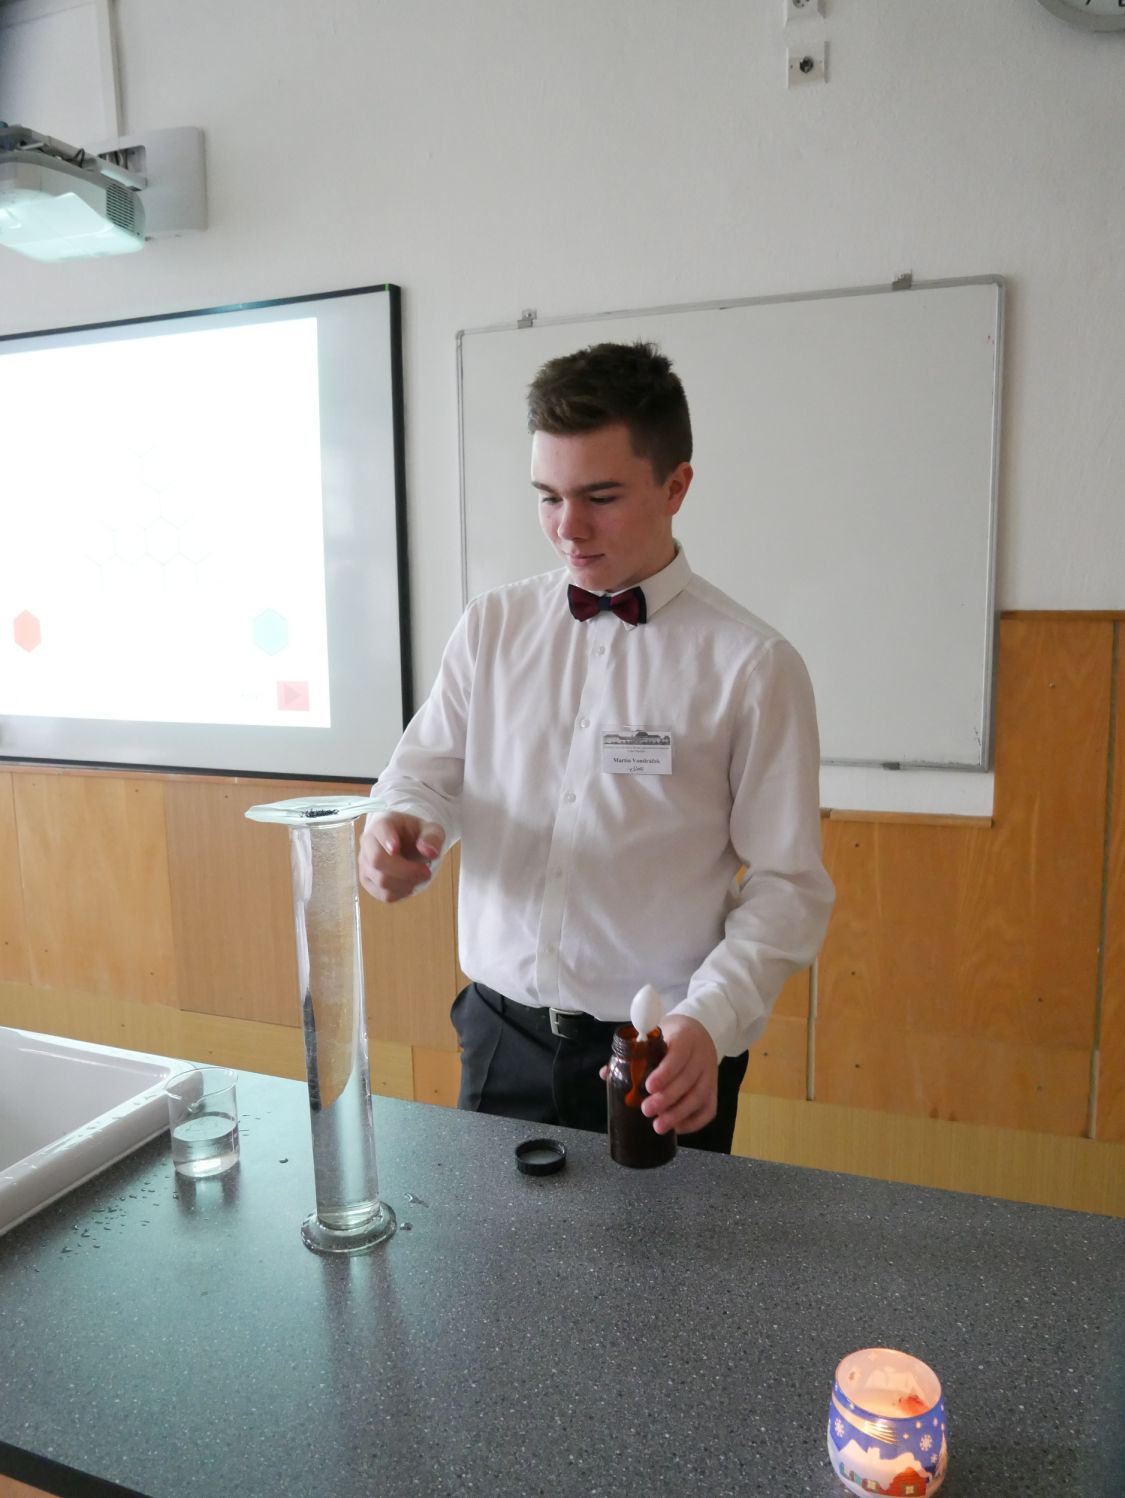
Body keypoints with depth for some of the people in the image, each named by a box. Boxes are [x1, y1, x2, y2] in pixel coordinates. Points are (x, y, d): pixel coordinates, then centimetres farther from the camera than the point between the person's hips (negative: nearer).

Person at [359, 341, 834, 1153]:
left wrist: (709, 1023, -22)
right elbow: (426, 773, 6)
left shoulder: (754, 665, -9)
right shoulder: (493, 625, 2)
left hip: (664, 1059, -3)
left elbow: (787, 886, -9)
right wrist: (399, 826, -17)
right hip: (501, 1037, 3)